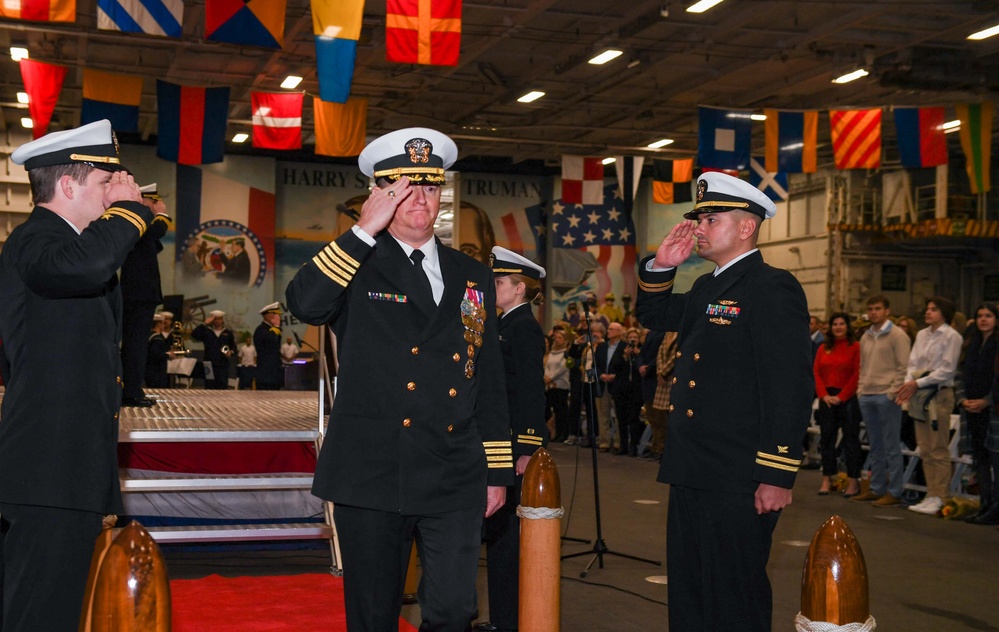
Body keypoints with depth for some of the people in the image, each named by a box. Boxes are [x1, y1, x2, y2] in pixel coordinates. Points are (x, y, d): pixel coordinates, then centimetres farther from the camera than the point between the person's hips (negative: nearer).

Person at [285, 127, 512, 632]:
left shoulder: (473, 277, 13)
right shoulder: (354, 266, 2)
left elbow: (490, 381, 14)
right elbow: (303, 304, -21)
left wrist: (497, 471, 12)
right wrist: (364, 230, -17)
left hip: (456, 482, 3)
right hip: (372, 477, -2)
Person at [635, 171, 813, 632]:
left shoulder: (772, 289, -13)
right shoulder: (706, 288, 15)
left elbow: (791, 388, -19)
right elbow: (652, 316, 29)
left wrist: (777, 477, -21)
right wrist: (661, 266, 10)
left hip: (738, 484, -9)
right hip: (693, 474, 9)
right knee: (688, 595, 17)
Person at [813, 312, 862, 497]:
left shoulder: (855, 347, -3)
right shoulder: (823, 348, 11)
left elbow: (857, 375, -8)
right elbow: (816, 372, 8)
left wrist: (841, 397, -11)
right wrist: (823, 394, -5)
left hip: (848, 398, -5)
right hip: (827, 399, 5)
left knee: (850, 438, 0)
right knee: (826, 438, 7)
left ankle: (853, 480, 5)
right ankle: (827, 480, 13)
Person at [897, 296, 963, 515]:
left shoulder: (951, 336, -6)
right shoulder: (921, 335, 14)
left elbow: (947, 370, -11)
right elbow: (913, 363, 10)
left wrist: (917, 383, -14)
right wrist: (909, 382, -8)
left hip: (939, 394, -7)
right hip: (919, 394, 7)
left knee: (939, 450, -4)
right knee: (925, 450, 8)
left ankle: (939, 498, 0)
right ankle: (930, 495, 14)